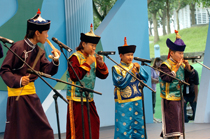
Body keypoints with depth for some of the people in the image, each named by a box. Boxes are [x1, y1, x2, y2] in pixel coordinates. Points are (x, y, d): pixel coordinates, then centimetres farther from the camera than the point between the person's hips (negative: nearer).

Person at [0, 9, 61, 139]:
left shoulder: (39, 52, 10)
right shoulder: (18, 47, -12)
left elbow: (48, 70, 4)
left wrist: (55, 61, -14)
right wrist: (18, 80, -28)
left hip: (31, 93, 8)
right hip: (17, 93, -8)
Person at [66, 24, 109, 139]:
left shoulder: (92, 58, 13)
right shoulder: (75, 57, -9)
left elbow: (103, 75, 13)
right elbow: (75, 76, -22)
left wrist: (101, 63, -4)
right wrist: (87, 63, -17)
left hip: (89, 99, 8)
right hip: (77, 100, -8)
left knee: (94, 126, 10)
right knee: (78, 129, -6)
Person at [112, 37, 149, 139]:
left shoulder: (135, 66, 10)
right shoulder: (117, 68, -3)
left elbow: (145, 78, 4)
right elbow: (120, 84, -13)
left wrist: (139, 70, -12)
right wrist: (130, 73, -19)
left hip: (137, 101, 5)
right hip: (123, 103, -5)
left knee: (139, 125, 10)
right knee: (124, 126, -5)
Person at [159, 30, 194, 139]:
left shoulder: (181, 64, 9)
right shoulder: (165, 65, -14)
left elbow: (190, 75, 15)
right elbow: (167, 78, -28)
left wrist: (188, 67, -4)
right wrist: (176, 68, -25)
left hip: (179, 97, 8)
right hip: (169, 99, -8)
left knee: (178, 119, 15)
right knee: (171, 120, -5)